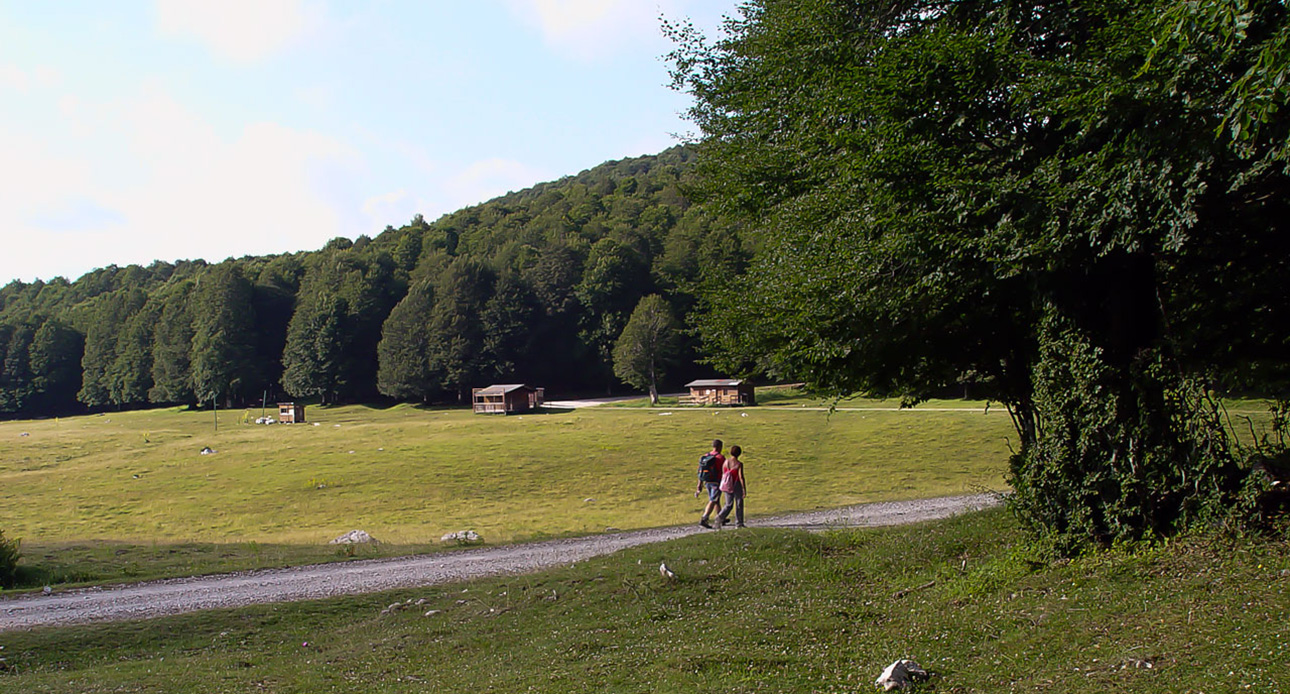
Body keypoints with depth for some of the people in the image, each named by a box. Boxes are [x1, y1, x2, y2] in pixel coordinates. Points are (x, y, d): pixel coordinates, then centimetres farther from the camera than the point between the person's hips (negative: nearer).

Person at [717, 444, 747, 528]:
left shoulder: (726, 462, -1)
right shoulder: (739, 464, -15)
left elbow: (723, 474, 5)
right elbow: (741, 477, -18)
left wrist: (724, 485, 18)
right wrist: (744, 489, -14)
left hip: (728, 486, 4)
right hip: (737, 486, -4)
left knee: (728, 505, 13)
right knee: (739, 504, 12)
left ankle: (720, 517, -13)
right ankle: (738, 523, 19)